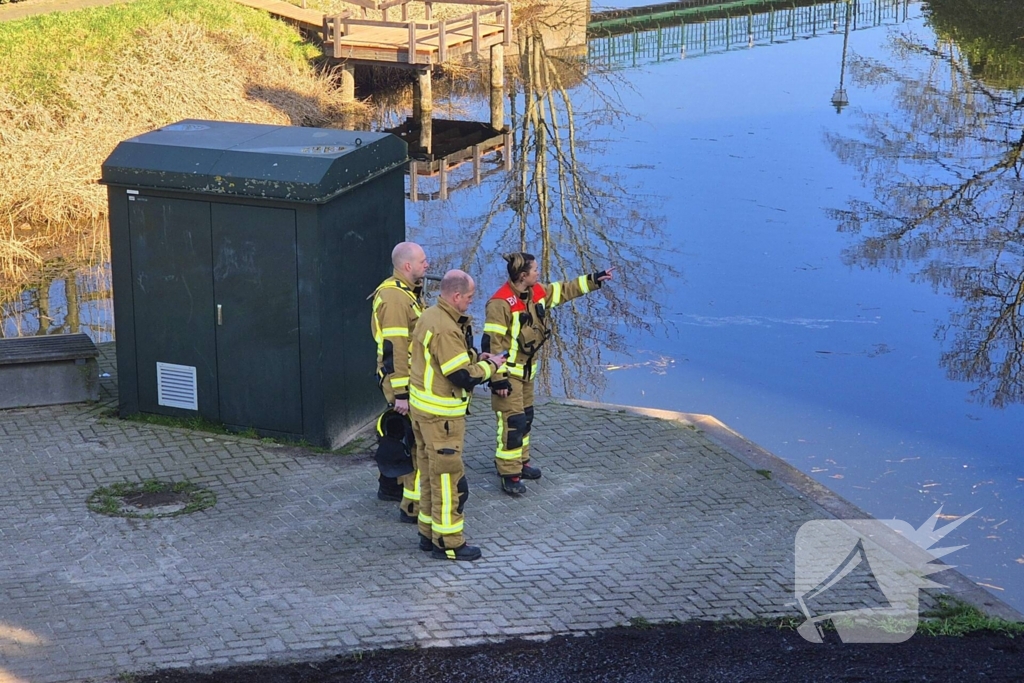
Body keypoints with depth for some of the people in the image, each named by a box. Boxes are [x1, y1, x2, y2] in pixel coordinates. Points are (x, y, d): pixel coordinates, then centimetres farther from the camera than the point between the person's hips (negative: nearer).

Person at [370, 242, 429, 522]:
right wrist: (401, 393, -25)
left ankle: (390, 486, 37)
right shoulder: (393, 297, -20)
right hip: (404, 383, -10)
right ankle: (413, 507, -5)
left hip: (415, 381, 10)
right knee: (420, 443, -9)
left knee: (402, 435, 22)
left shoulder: (408, 292, 13)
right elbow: (394, 349, -24)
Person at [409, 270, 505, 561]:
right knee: (449, 477, -1)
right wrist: (490, 365, -8)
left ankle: (429, 533, 27)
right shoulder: (445, 329, -24)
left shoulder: (430, 316, 8)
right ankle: (448, 542, 5)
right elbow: (463, 376, -24)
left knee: (431, 473, 18)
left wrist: (476, 358, 6)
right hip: (442, 415, -10)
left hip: (423, 406, 10)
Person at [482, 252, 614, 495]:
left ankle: (521, 462, 33)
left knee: (526, 418, 18)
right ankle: (509, 475, 0)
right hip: (508, 373, -9)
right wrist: (498, 379, -24)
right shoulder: (501, 303, -25)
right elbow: (492, 343, -24)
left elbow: (564, 290, 17)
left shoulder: (537, 292, 1)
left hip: (527, 369, 9)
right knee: (512, 422, -8)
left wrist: (594, 279, 13)